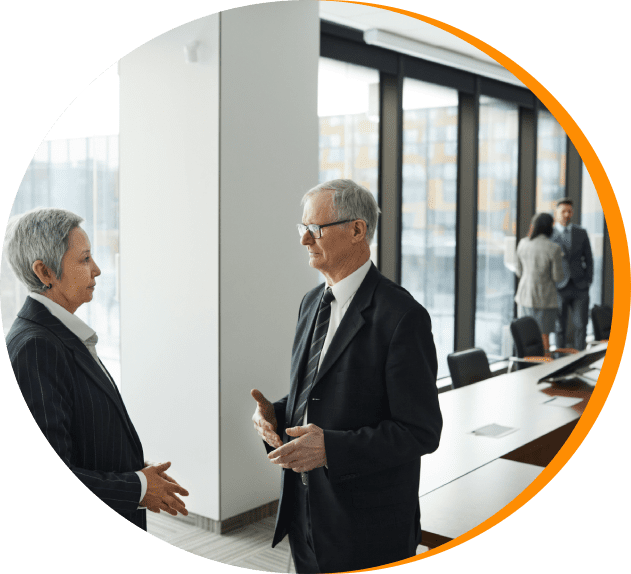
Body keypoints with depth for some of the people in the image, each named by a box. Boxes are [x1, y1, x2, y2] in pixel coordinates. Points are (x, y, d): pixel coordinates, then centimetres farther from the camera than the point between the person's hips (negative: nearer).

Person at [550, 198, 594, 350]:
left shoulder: (581, 233, 6)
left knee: (581, 325, 0)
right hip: (559, 288, -2)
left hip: (580, 287, 2)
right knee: (560, 326, 4)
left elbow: (588, 259, 9)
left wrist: (588, 282, 0)